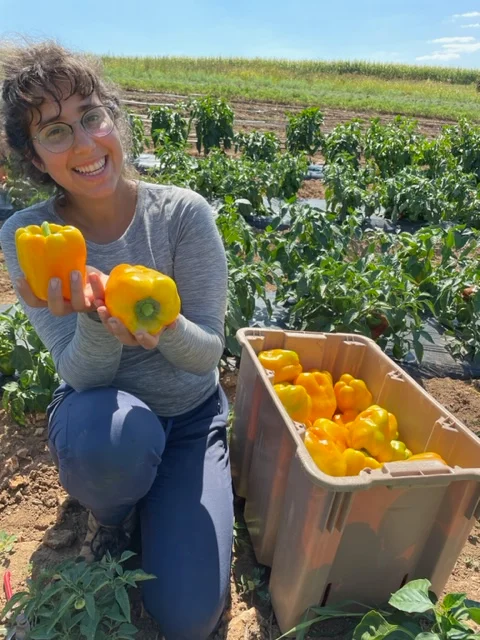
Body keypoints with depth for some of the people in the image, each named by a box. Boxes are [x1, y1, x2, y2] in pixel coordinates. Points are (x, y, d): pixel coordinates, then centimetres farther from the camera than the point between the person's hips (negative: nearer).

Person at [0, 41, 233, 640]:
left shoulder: (184, 213, -18)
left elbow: (208, 352, -17)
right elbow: (83, 376, -18)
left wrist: (164, 325, -39)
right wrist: (94, 318, -40)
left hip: (191, 415, 0)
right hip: (100, 411, 1)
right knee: (113, 435, -38)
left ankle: (162, 499, 25)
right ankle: (110, 515, 2)